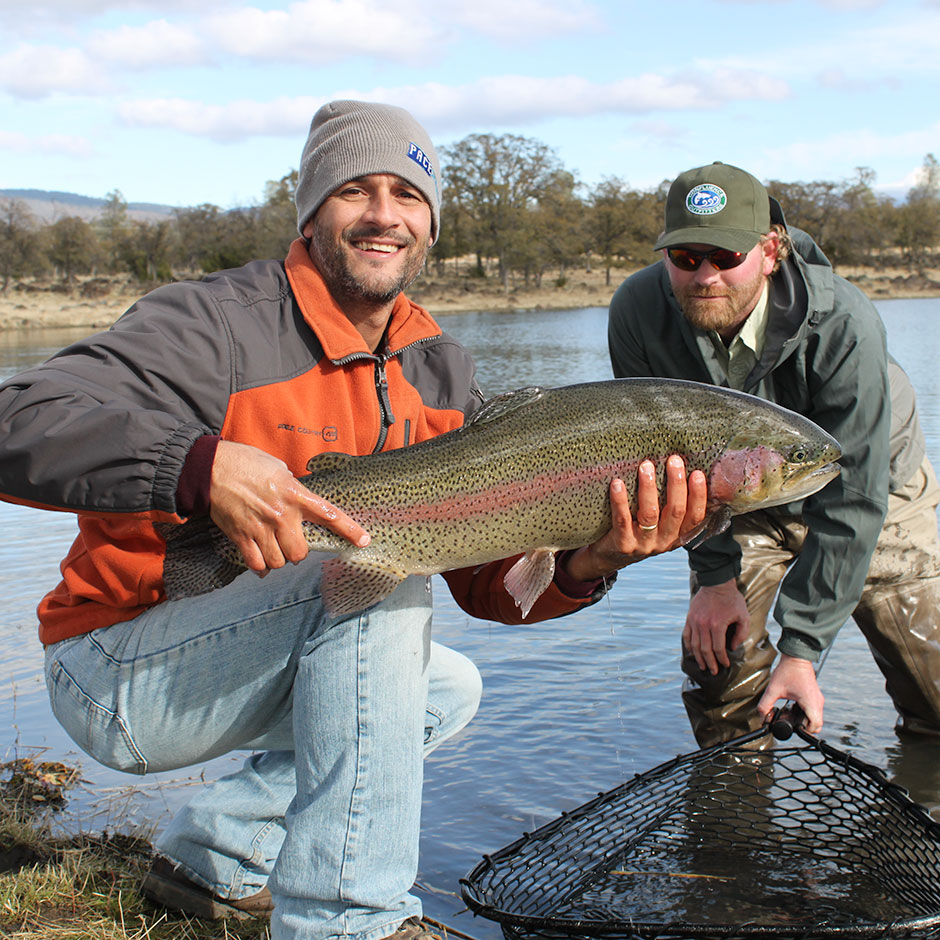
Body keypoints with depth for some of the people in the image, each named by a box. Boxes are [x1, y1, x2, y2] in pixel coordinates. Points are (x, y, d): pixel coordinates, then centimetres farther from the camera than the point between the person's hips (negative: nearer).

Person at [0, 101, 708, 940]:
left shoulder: (439, 373, 3)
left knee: (451, 687, 18)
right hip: (114, 672, -8)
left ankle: (217, 855, 15)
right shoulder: (220, 325, -19)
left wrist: (586, 563, -25)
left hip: (230, 664, 8)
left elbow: (487, 578, -4)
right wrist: (202, 463, -46)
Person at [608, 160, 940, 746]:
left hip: (872, 496, -2)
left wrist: (802, 648, -34)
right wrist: (716, 574, -17)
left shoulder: (842, 322, -36)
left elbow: (850, 499, -33)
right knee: (718, 667, -10)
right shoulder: (638, 313, -26)